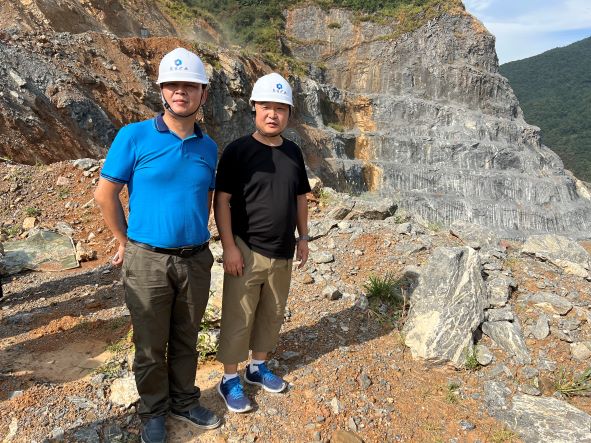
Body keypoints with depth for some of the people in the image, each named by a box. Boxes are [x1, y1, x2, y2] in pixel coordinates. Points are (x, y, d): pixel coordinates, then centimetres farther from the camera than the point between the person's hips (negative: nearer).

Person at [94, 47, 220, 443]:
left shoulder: (208, 147, 3)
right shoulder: (134, 137, -9)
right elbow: (105, 195, -5)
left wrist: (197, 236, 12)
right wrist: (127, 243, 1)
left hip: (197, 260, 3)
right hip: (148, 261, -3)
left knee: (186, 339, 18)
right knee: (151, 344, 12)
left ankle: (184, 401, 38)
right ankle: (154, 411, 34)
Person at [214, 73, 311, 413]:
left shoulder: (293, 152, 7)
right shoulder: (238, 150, -9)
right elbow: (222, 200, -11)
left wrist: (303, 237, 12)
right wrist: (229, 247, -15)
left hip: (283, 252, 5)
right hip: (246, 250, -5)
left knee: (272, 314, 16)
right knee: (238, 317, 3)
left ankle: (259, 366, 35)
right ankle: (230, 380, 20)